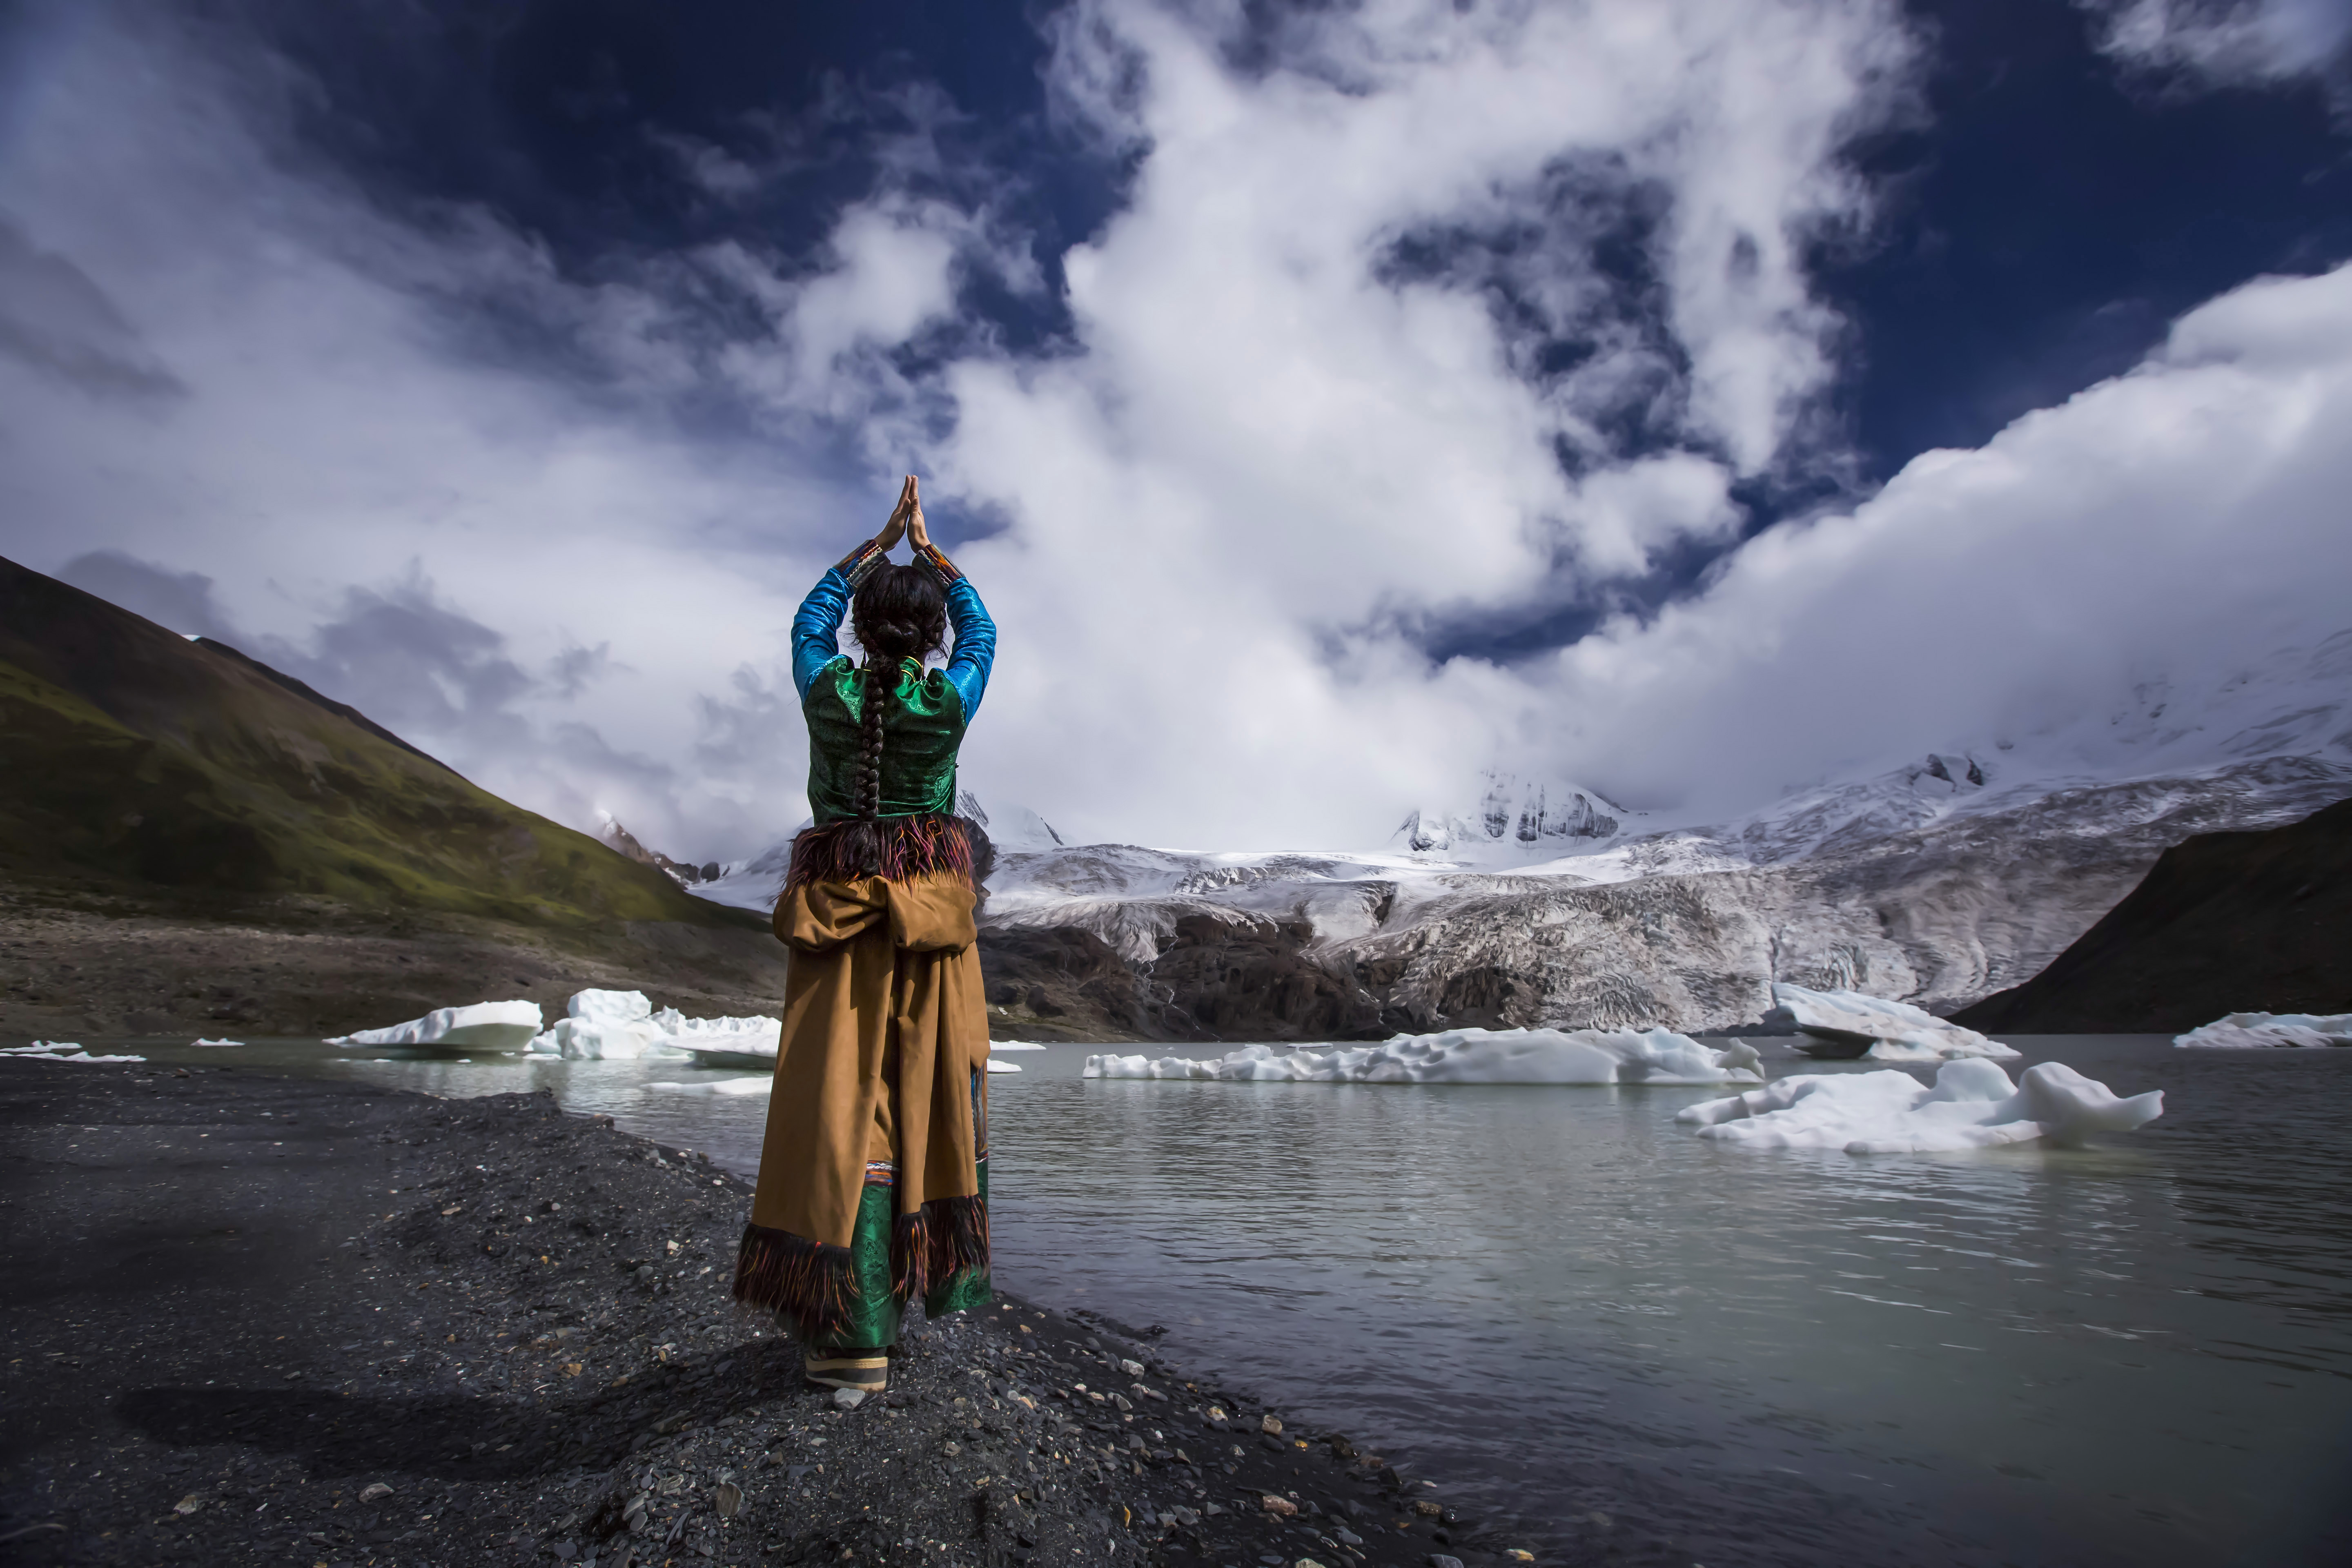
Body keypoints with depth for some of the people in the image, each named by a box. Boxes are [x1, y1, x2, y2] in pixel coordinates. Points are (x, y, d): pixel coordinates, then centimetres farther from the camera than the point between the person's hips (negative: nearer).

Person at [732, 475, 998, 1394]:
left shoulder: (826, 689, -3)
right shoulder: (949, 699, -5)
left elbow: (817, 610, 18)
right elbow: (978, 625, 16)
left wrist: (881, 540, 26)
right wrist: (925, 543, 26)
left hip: (837, 903, 0)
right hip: (933, 901, 1)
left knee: (841, 1093, -1)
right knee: (934, 1080, 12)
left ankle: (856, 1330, 0)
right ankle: (936, 1272, 26)